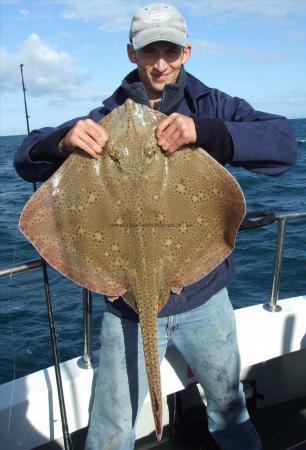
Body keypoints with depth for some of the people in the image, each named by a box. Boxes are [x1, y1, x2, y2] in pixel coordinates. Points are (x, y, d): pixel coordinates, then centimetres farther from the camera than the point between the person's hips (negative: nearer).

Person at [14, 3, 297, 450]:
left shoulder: (212, 106, -2)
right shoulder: (107, 117, -1)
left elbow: (284, 143, -15)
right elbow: (27, 159, -2)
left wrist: (205, 131, -32)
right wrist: (65, 140, -25)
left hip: (204, 297, 2)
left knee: (230, 406, 27)